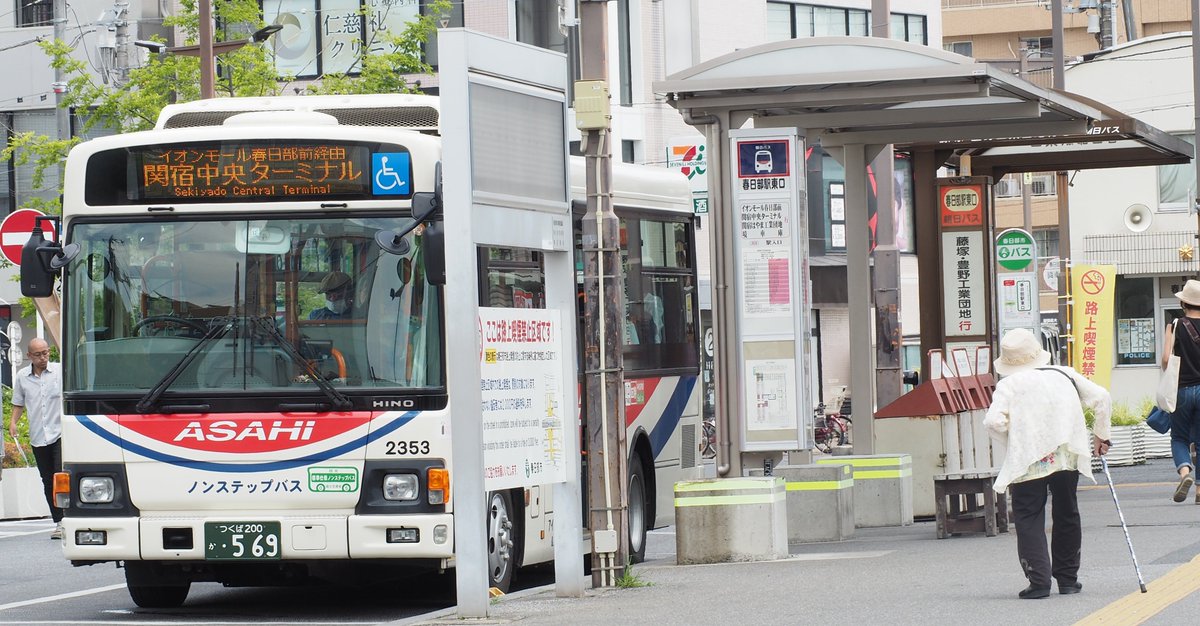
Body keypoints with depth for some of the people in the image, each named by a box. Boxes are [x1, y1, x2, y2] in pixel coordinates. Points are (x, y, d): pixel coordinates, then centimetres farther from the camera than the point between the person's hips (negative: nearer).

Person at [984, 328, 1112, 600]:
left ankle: (1039, 580, -8)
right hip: (1067, 456, 4)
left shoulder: (1008, 385, 2)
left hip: (1028, 462, -4)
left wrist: (1015, 444, 5)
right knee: (1066, 514, 18)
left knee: (1028, 519, 3)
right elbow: (1102, 398, 11)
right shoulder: (1065, 375, 13)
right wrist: (1101, 436, 22)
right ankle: (1067, 578, 24)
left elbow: (994, 421, -12)